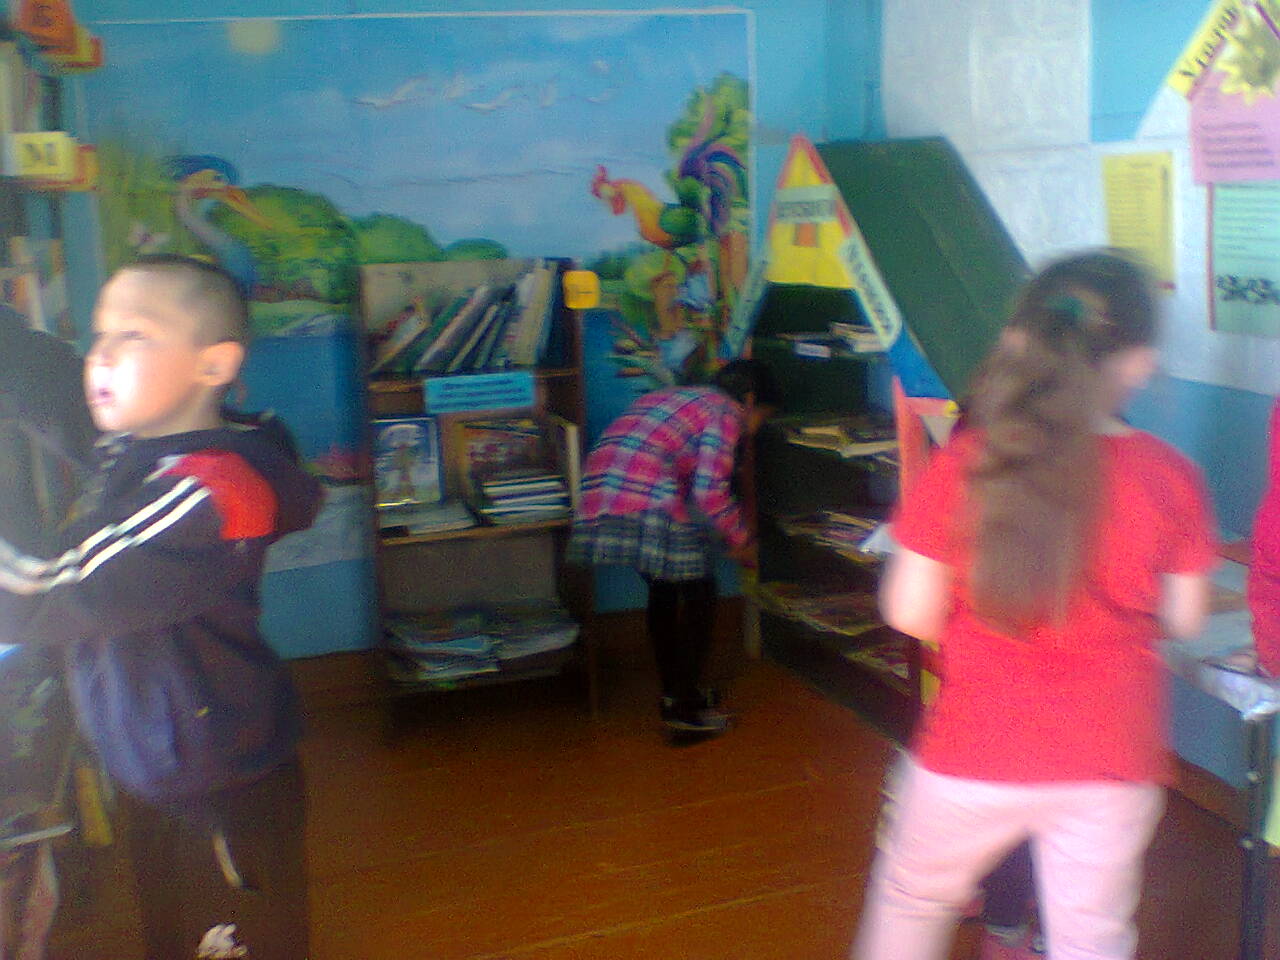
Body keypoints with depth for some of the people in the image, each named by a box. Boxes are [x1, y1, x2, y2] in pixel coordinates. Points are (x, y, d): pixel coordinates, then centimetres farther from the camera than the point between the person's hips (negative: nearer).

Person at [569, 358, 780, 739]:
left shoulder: (666, 397, 30)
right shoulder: (726, 412, 5)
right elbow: (710, 491, -8)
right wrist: (740, 540, 7)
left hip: (597, 507, 8)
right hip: (649, 507, -8)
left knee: (663, 589, 26)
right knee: (700, 597, 10)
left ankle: (674, 693, 36)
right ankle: (686, 710, 12)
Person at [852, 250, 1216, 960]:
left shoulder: (960, 467, -16)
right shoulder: (1171, 478, -11)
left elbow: (909, 614, -10)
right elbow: (1183, 620, 0)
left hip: (973, 753, -1)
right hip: (1112, 761, 1)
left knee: (911, 899, 24)